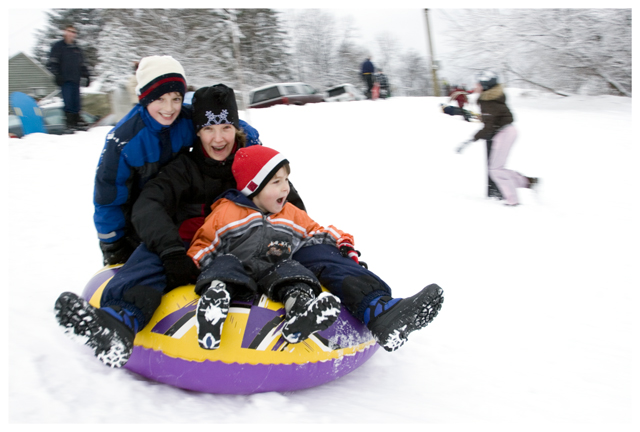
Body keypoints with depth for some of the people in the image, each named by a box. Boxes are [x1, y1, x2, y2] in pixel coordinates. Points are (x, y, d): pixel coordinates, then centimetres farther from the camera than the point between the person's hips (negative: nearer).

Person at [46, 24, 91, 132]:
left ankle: (77, 121, 12)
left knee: (76, 103, 4)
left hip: (75, 79, 5)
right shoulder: (58, 46, 3)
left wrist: (86, 76, 19)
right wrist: (57, 75, -13)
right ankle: (70, 124, -7)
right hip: (65, 80, -5)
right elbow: (51, 63, -3)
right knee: (68, 103, -10)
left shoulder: (77, 48, 21)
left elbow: (82, 64, 28)